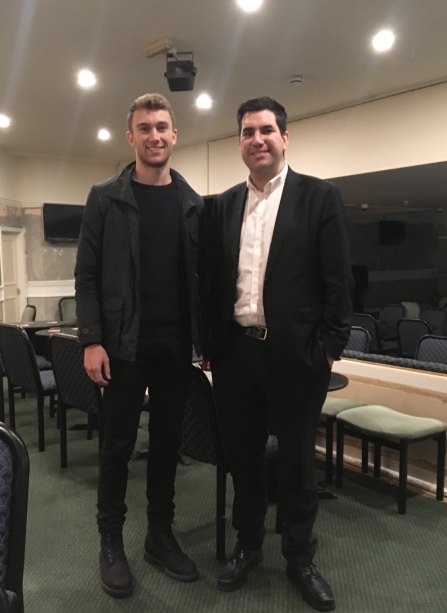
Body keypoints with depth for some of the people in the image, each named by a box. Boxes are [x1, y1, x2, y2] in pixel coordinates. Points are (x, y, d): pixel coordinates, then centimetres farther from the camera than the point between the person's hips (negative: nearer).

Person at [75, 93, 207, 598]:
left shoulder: (193, 204, 7)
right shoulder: (106, 199, 0)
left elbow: (202, 276, 8)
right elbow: (87, 276, -4)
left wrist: (206, 337, 2)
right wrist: (92, 340, -12)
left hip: (176, 345, 3)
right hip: (123, 345, -2)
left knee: (167, 441, 11)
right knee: (118, 443, 6)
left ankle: (160, 535, 27)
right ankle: (110, 541, 23)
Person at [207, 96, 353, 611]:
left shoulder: (319, 197, -3)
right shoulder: (224, 205, 10)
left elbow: (338, 280, -5)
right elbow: (214, 279, 10)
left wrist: (330, 347, -9)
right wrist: (210, 342, 7)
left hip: (295, 354, -4)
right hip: (234, 352, 4)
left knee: (296, 460, 10)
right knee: (242, 456, 16)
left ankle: (300, 558, 31)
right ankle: (247, 546, 37)